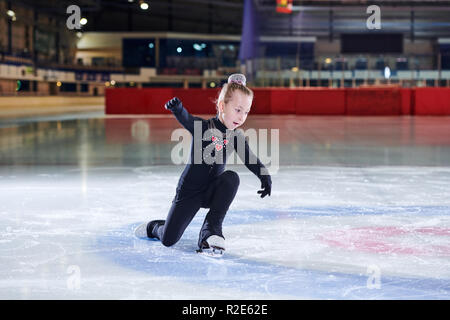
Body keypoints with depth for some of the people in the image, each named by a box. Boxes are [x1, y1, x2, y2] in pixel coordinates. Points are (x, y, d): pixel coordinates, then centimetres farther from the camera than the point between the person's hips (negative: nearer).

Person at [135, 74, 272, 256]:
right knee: (168, 240, -7)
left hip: (212, 191, 3)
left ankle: (211, 230, -22)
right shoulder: (203, 126, -16)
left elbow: (250, 160, -8)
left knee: (231, 177, -29)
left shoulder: (236, 136, -2)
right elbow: (186, 119, -35)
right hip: (189, 191, -3)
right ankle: (153, 227, 33)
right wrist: (177, 108, -59)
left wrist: (265, 176, -29)